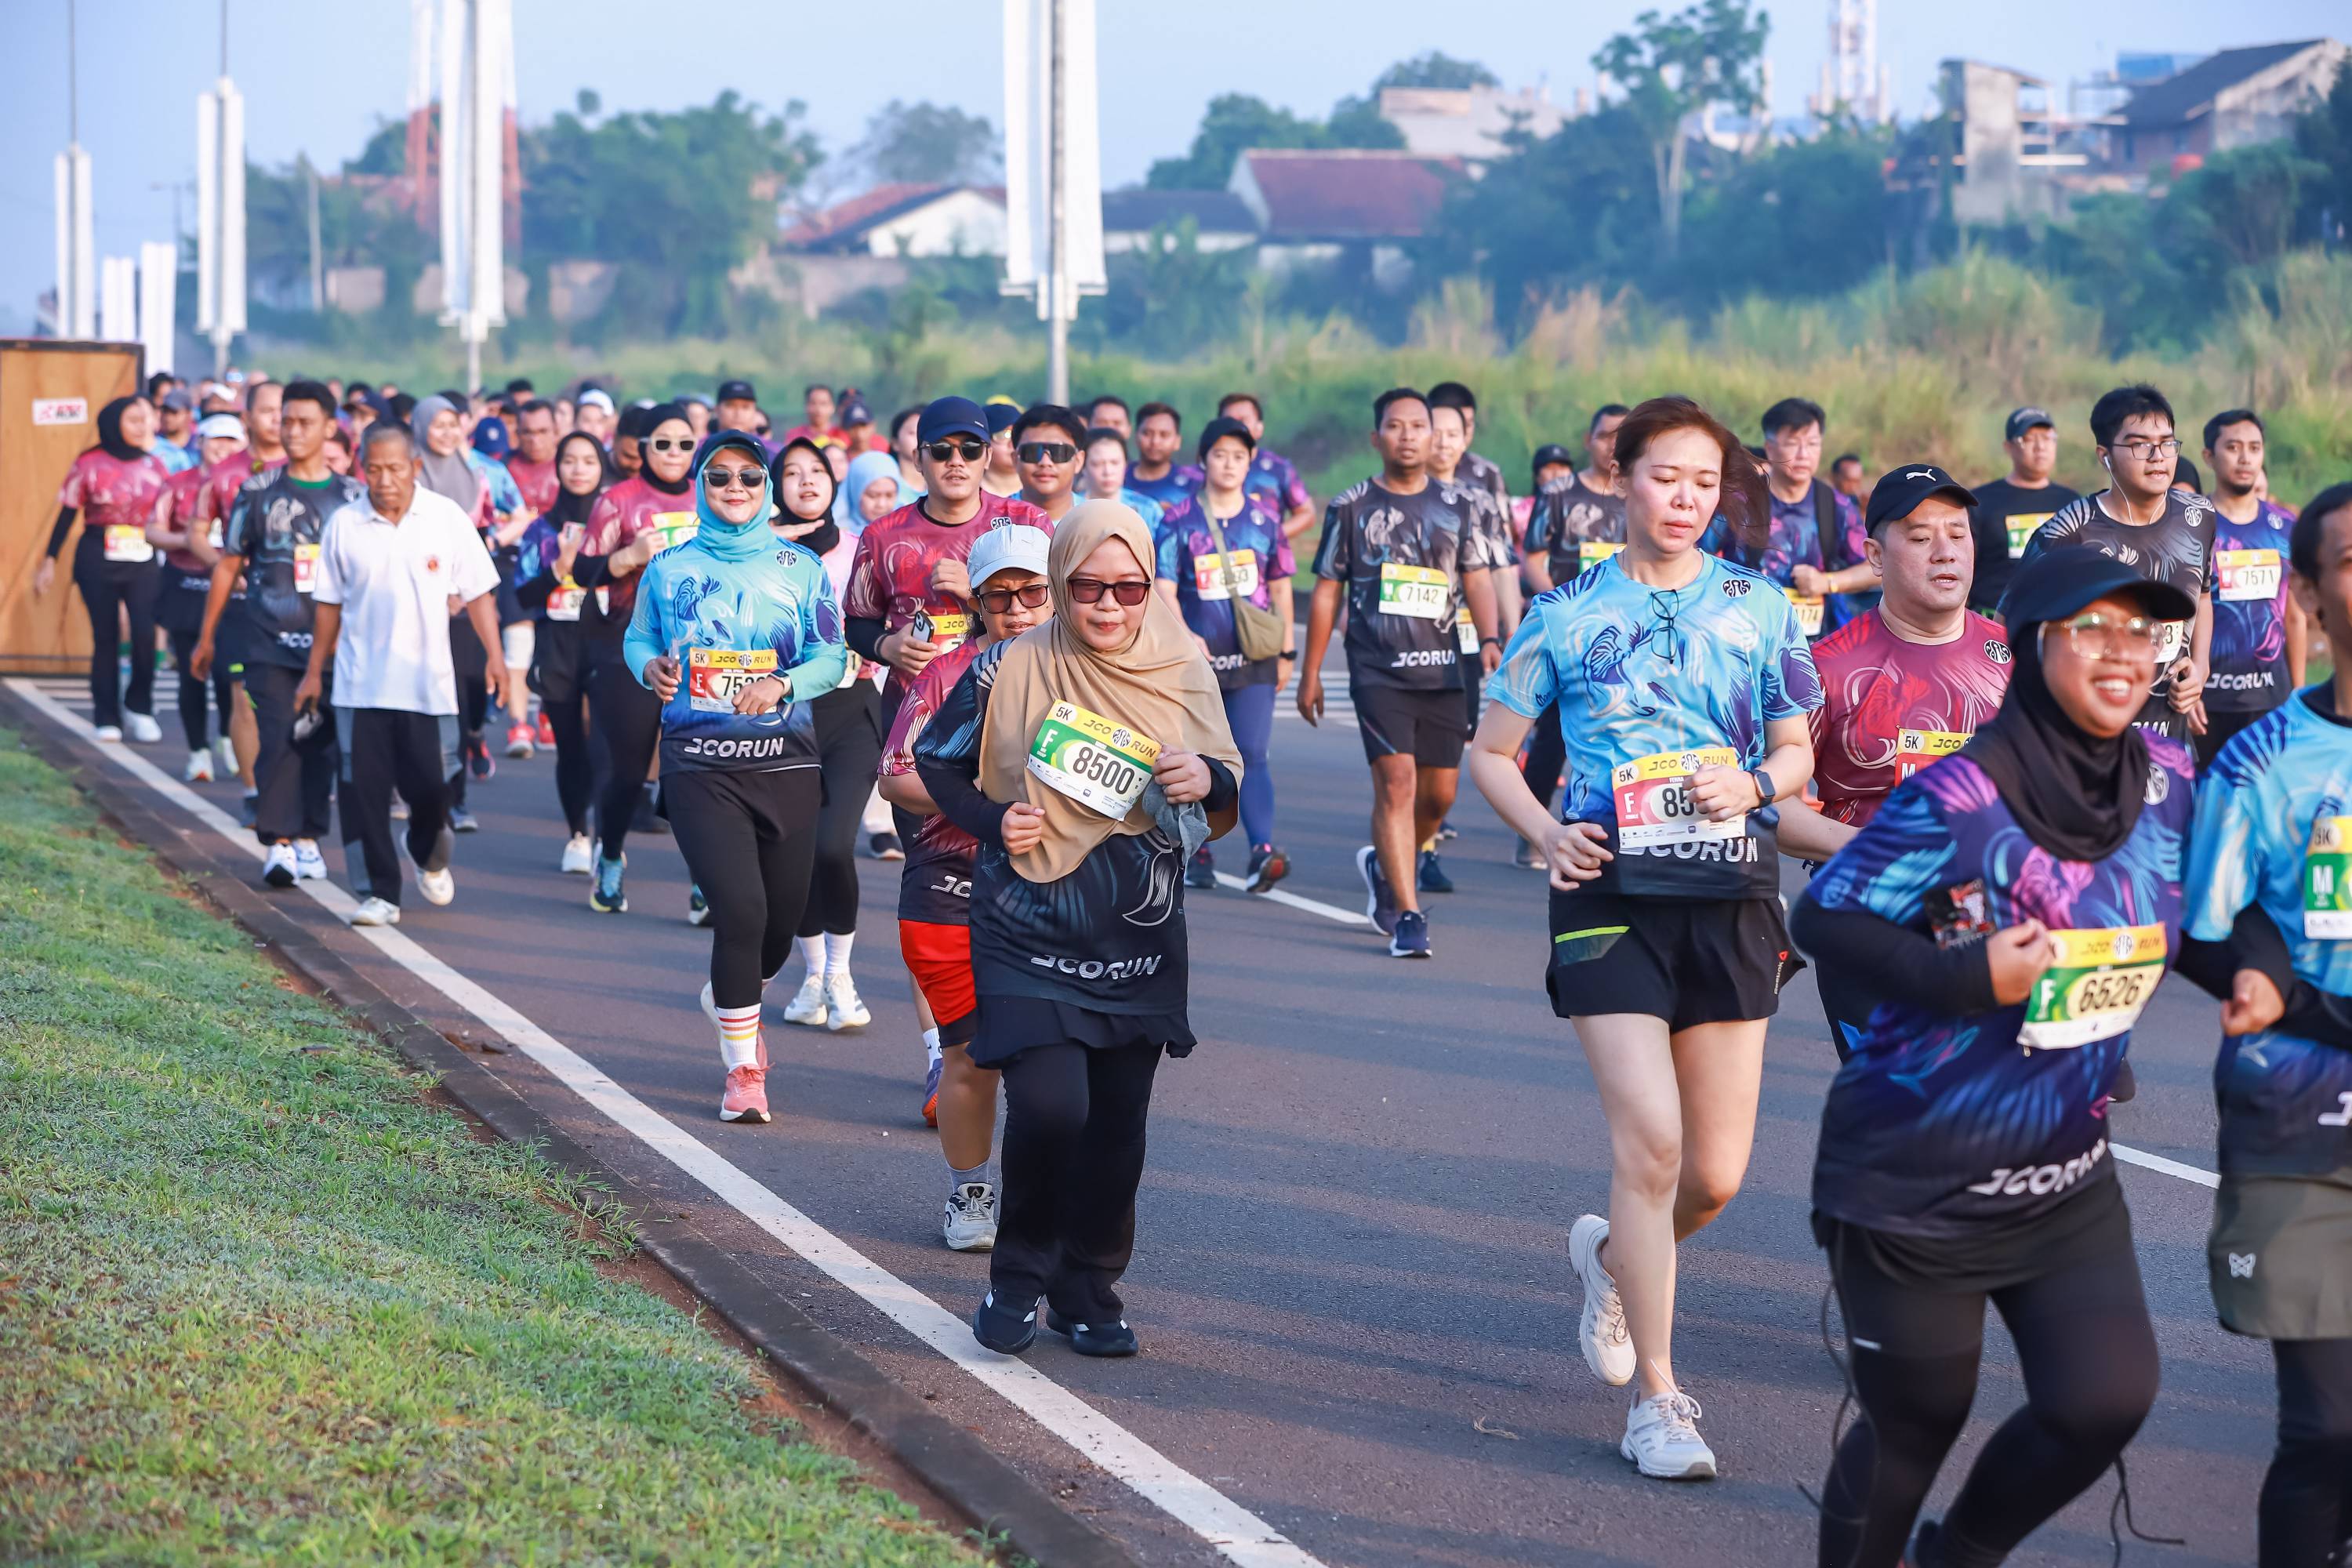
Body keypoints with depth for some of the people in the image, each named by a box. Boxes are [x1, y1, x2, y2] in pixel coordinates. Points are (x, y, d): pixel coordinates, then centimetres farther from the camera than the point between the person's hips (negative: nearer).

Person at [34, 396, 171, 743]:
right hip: (98, 558, -2)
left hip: (143, 558, 2)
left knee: (145, 633, -11)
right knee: (106, 637, 2)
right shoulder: (90, 465, -3)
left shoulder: (155, 467, 6)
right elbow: (67, 515, 2)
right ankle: (107, 718, 13)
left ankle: (139, 708, 9)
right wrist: (49, 561, 0)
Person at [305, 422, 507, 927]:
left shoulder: (447, 517, -2)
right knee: (364, 791, -3)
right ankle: (380, 894, 6)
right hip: (360, 684, 1)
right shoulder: (344, 524, 1)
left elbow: (477, 592, 2)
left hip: (428, 681, -1)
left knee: (429, 786, 0)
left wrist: (494, 655, -7)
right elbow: (329, 603, 10)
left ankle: (429, 858, 31)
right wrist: (314, 672, 13)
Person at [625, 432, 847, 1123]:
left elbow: (832, 656, 4)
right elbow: (637, 639, 15)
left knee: (781, 917, 7)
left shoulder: (799, 568, 5)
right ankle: (743, 1069, -1)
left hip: (786, 760, 2)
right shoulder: (670, 568, 6)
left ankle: (728, 998, 42)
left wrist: (784, 684, -15)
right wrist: (652, 668, -8)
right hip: (700, 764, -2)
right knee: (739, 909, -14)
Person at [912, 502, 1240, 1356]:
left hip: (1139, 937, 3)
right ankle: (1020, 1274, 8)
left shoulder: (1183, 671, 1)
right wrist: (992, 821, -11)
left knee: (1117, 1124, 7)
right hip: (1031, 932, -3)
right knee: (1048, 1106, -16)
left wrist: (1208, 778, -13)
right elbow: (936, 760, 7)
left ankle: (1088, 1292, 25)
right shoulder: (1011, 668, -7)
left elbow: (1228, 789, 11)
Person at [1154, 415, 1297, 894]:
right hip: (1197, 658, 0)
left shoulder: (1265, 519, 8)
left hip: (1254, 659, 0)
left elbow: (1280, 588, 15)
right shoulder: (1179, 522, 1)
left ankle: (1263, 849, -21)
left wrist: (1287, 651, 13)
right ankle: (1197, 854, 17)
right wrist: (1183, 635, -22)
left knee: (1252, 755, -11)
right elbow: (1164, 589, -5)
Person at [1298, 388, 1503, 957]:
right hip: (1377, 670, -3)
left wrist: (1489, 641, -9)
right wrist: (1311, 673, 8)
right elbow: (1327, 592, 8)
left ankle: (1383, 864, 35)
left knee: (1440, 793, 5)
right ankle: (1408, 916, -15)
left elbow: (1477, 580, 9)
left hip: (1442, 670, 3)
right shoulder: (1351, 507, 4)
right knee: (1396, 780, -16)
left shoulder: (1455, 506, 10)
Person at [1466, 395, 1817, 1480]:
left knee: (1717, 1173, 2)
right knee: (1650, 1138, -15)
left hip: (1731, 896, 3)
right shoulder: (1568, 612, 5)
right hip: (1612, 893, -2)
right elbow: (1491, 750, 11)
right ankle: (1655, 1400, -5)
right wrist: (1545, 832, -7)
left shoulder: (1759, 608, 9)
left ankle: (1612, 1255, 38)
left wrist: (1756, 786, -7)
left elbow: (1797, 750, 15)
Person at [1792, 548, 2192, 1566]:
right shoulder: (1959, 803, -21)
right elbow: (1822, 919, -16)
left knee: (2105, 1398, -6)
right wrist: (1963, 976, -26)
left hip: (2066, 1177, 5)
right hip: (1916, 1181, -5)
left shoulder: (2165, 781, -2)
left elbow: (2184, 920, 15)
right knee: (1915, 1424, 6)